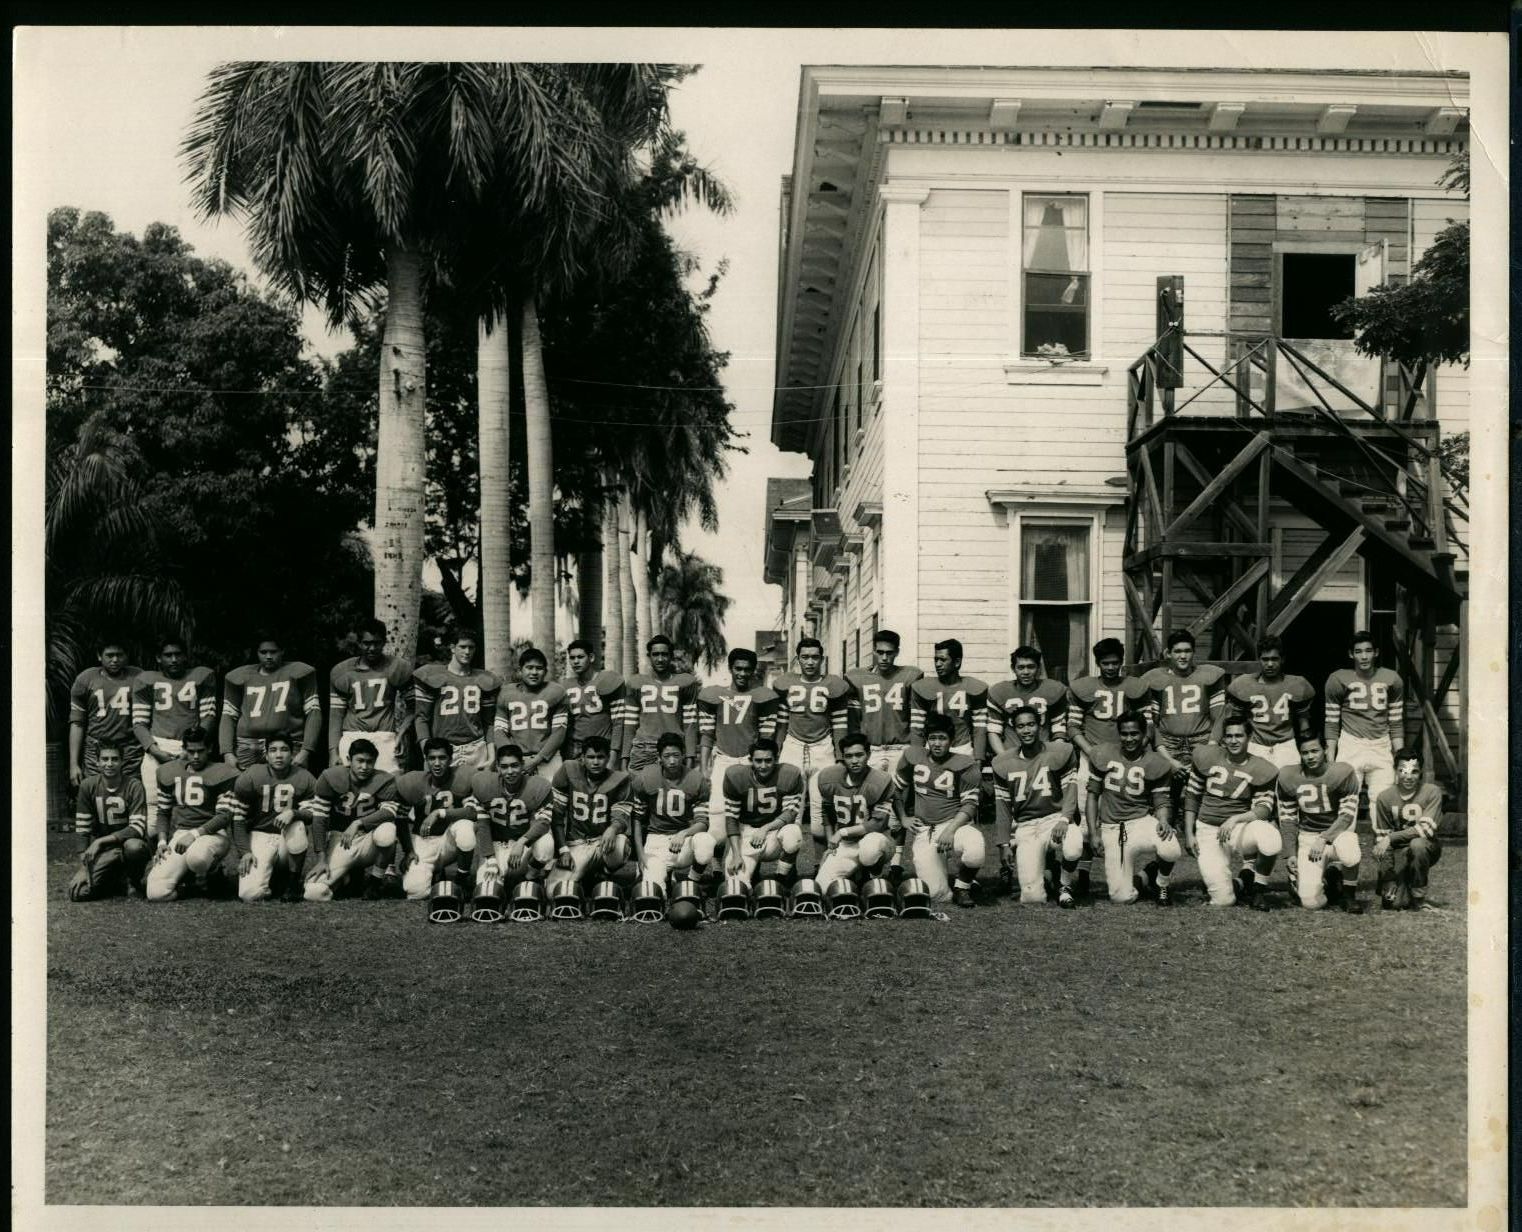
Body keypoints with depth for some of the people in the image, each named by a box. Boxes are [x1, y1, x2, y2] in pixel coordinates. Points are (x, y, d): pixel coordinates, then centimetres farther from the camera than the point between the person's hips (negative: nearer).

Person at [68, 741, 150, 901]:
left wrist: (101, 841, -25)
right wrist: (83, 867, -11)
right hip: (103, 852, 2)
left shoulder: (133, 785, -11)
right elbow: (82, 829, -2)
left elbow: (138, 828, -19)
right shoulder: (88, 785, -3)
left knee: (133, 846, -39)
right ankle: (115, 881, 11)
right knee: (77, 892, -21)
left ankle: (133, 881, -5)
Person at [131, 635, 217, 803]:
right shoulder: (147, 680, 14)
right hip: (158, 747, 0)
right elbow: (139, 723, 9)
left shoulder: (202, 676, 14)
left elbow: (208, 715, 10)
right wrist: (154, 749, -7)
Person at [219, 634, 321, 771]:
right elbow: (228, 716, 16)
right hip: (248, 748, 2)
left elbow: (313, 712, 6)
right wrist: (227, 753, 3)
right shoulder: (241, 676, 17)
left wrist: (305, 751, -4)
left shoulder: (298, 673, 10)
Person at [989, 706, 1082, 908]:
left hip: (1056, 818, -1)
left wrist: (1064, 819, -19)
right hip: (1024, 827, 1)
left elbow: (1070, 790, -1)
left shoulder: (1061, 753, 1)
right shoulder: (1003, 763, 6)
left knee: (1073, 848, -38)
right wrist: (1004, 844, 3)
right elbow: (1002, 807, 9)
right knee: (1032, 896, -13)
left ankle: (1064, 886, -3)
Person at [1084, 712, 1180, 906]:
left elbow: (1162, 801, 2)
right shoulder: (1103, 755, 3)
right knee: (1121, 897, -12)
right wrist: (1093, 832, 0)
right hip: (1112, 829, 1)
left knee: (1171, 850, -36)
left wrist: (1164, 822, -21)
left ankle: (1162, 886, 0)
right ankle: (1139, 880, 27)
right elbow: (1093, 794, 8)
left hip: (1143, 822, -1)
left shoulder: (1157, 763, -1)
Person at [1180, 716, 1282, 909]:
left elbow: (1264, 810, -7)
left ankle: (1257, 888, -7)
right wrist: (1189, 834, 4)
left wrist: (1235, 819, -24)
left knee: (1271, 839, -37)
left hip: (1242, 829, 0)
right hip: (1208, 832, 0)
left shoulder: (1260, 769, -1)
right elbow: (1191, 795, 10)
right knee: (1223, 900, -17)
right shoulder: (1207, 757, 3)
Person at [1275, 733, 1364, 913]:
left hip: (1338, 831, -1)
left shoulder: (1343, 773, -11)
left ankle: (1349, 896, -8)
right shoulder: (1288, 777, -3)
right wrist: (1292, 852, -1)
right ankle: (1327, 878, 21)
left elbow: (1347, 815, -12)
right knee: (1311, 902, -17)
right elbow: (1287, 818, 6)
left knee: (1349, 854, -40)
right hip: (1307, 836, 1)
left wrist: (1324, 839, -23)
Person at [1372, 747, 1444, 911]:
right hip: (1399, 853, 1)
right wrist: (1388, 883, -10)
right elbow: (1380, 837, -4)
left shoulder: (1432, 792, -11)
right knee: (1394, 903, -19)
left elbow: (1426, 829, -21)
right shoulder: (1385, 797, -5)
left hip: (1425, 849, -1)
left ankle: (1418, 897, -14)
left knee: (1417, 844, -37)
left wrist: (1390, 838, -27)